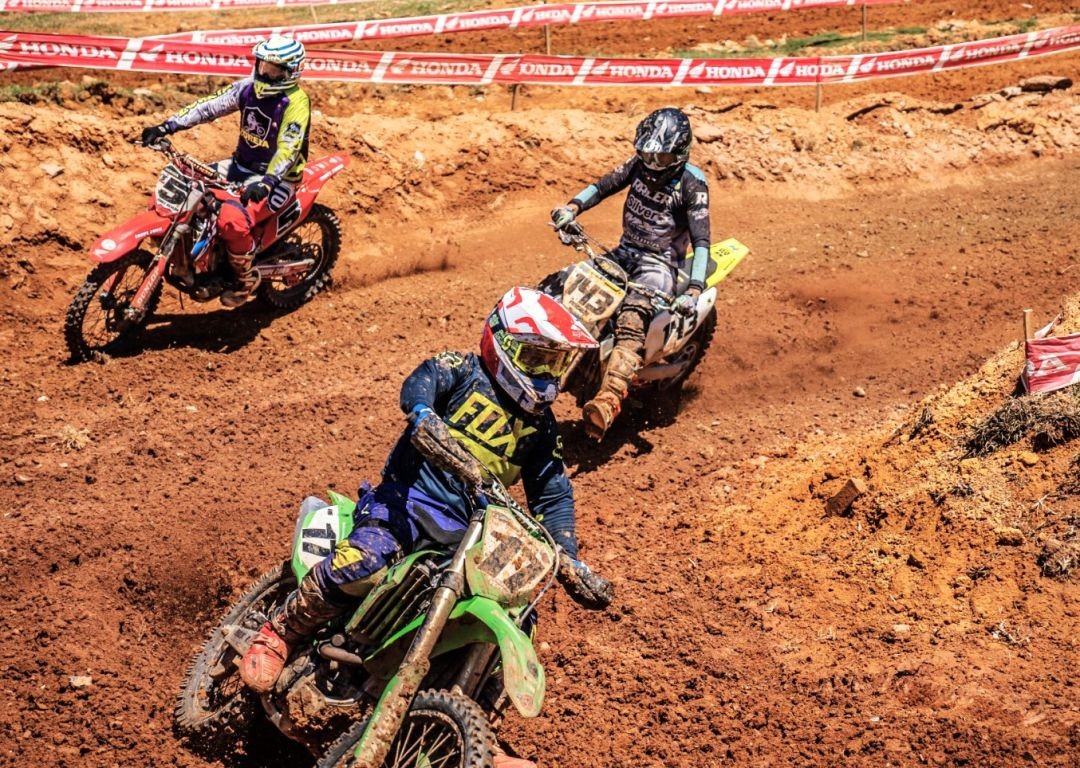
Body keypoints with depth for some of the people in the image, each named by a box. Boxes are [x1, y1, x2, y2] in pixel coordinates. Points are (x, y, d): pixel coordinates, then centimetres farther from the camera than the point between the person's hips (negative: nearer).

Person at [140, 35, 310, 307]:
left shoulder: (295, 101, -19)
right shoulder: (249, 87, 2)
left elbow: (288, 148, -31)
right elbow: (210, 106, -3)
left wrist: (267, 181, -47)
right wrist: (167, 126, -13)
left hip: (277, 178, -8)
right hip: (241, 165, 8)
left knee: (232, 219, -32)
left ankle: (247, 278, -7)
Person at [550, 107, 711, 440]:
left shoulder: (692, 183, -15)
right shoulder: (639, 164, 2)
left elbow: (701, 241, -21)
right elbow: (602, 187, 4)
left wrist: (694, 289, -35)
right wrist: (572, 207, -18)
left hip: (660, 263, -7)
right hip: (624, 251, 8)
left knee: (631, 323, -34)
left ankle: (609, 399, -49)